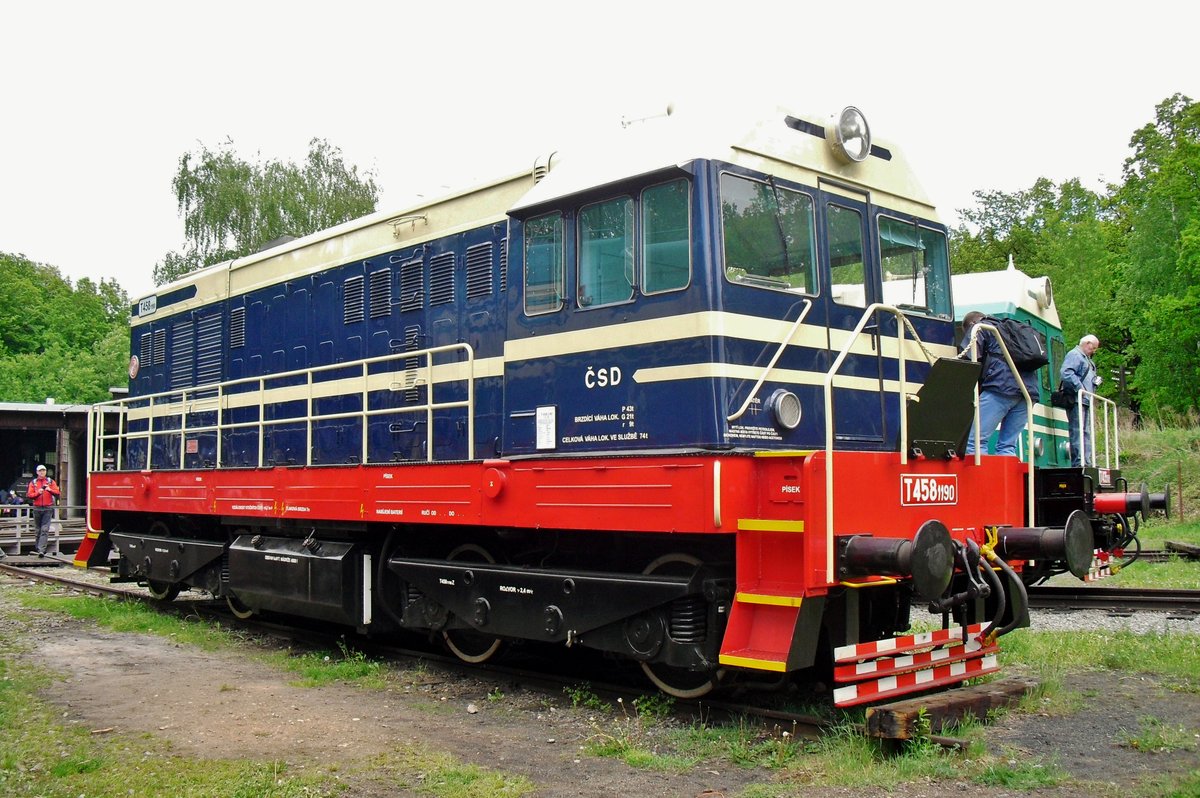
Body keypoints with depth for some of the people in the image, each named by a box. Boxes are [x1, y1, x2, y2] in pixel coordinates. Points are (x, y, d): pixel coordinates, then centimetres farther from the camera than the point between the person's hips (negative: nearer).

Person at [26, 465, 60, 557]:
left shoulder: (51, 482, 8)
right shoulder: (33, 483, 10)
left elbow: (58, 493, 1)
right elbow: (29, 495, 1)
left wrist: (50, 490, -17)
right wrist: (38, 492, -15)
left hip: (48, 509, -2)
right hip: (37, 508, 2)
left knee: (45, 530, -11)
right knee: (38, 530, 10)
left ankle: (41, 550, -17)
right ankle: (37, 547, 25)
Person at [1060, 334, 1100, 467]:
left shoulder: (1086, 359, 25)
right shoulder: (1074, 355, -8)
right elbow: (1065, 373, -23)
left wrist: (1095, 380, 14)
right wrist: (1080, 387, -23)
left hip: (1086, 401, 11)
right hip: (1076, 400, -11)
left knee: (1086, 433, 11)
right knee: (1077, 432, -13)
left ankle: (1086, 463, 14)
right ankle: (1078, 463, -16)